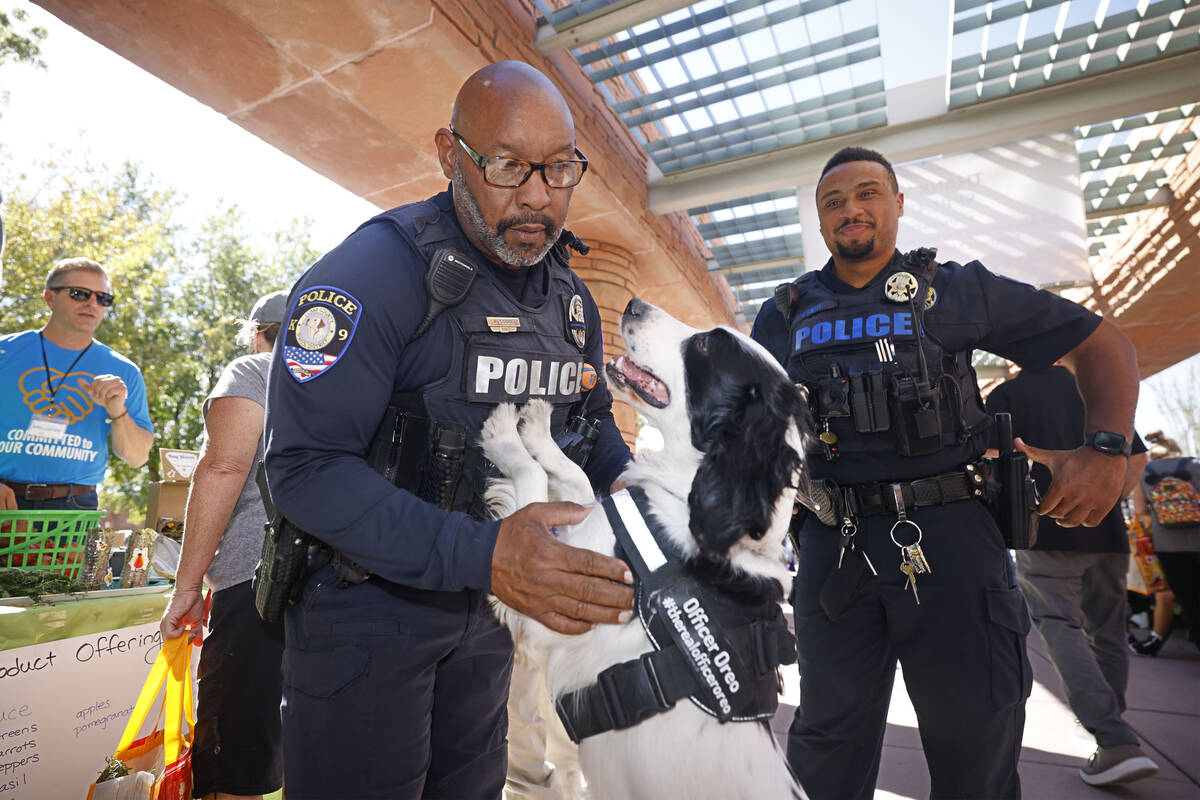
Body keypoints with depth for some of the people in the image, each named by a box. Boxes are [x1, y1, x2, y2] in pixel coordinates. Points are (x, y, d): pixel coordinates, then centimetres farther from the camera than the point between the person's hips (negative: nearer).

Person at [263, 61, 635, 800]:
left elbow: (591, 419, 13)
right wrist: (484, 555, -36)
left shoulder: (572, 299, 3)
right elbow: (307, 468, -25)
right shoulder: (379, 268, -20)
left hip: (485, 607, 7)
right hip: (366, 604, -6)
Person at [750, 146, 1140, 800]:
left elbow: (1102, 343, 9)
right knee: (828, 738, 11)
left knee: (975, 740, 13)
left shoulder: (956, 290, 6)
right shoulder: (785, 315, 10)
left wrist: (1107, 449, -8)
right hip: (833, 543, 1)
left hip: (947, 534, 0)